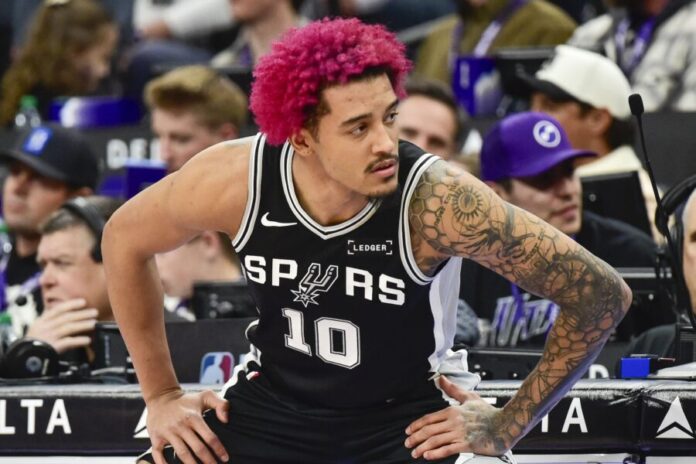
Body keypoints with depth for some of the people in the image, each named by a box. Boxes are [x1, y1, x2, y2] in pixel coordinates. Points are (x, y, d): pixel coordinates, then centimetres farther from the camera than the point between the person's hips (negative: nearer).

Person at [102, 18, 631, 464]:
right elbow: (125, 238, 2)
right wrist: (161, 396, 4)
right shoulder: (236, 181, -20)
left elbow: (602, 293, -22)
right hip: (270, 409, 2)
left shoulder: (438, 201, -29)